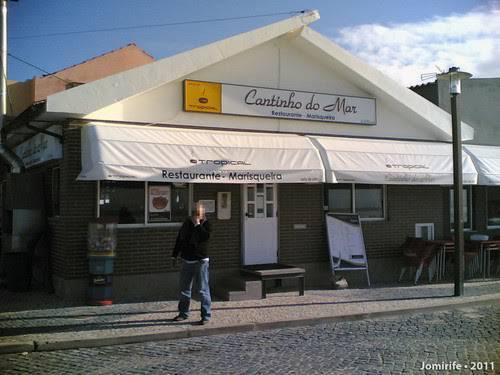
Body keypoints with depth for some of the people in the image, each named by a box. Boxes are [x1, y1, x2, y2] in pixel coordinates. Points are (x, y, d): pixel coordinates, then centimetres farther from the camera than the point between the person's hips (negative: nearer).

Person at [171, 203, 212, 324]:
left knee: (203, 290, -4)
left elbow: (205, 237, -26)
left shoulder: (205, 224, -6)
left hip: (200, 261, -5)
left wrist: (198, 224, -22)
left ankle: (206, 316, 3)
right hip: (187, 260, 6)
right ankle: (183, 313, 26)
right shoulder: (187, 222, 7)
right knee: (184, 288, 13)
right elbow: (179, 239, 15)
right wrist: (174, 255, 14)